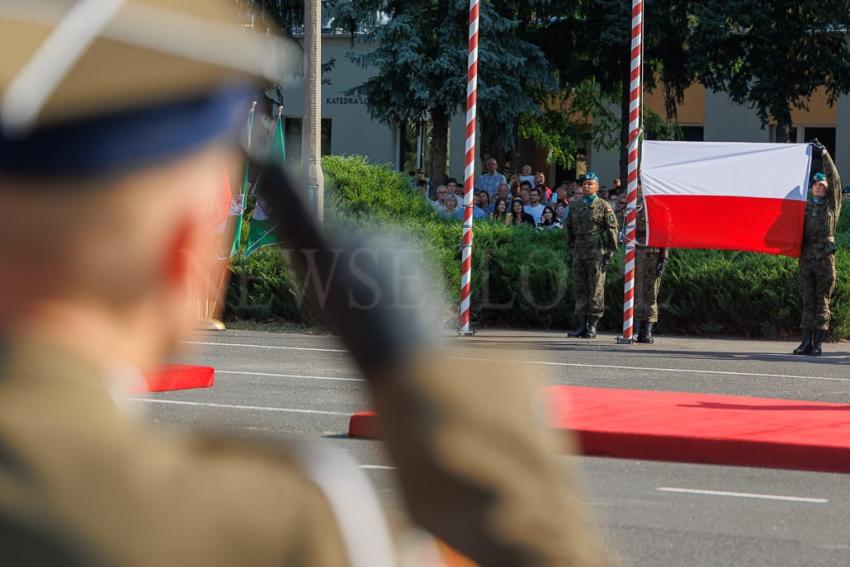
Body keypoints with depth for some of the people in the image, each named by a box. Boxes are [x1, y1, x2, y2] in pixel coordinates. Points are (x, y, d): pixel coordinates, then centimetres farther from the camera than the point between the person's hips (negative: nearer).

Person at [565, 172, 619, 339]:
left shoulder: (604, 207, -1)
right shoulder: (575, 207, 14)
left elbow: (612, 230, -4)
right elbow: (570, 230, 21)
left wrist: (609, 254, -9)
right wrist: (571, 250, 14)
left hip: (596, 253, -6)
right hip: (579, 253, 6)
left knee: (596, 291, -3)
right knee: (579, 289, 6)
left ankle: (593, 326, -1)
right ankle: (582, 325, 11)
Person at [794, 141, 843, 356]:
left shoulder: (832, 205, 8)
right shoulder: (805, 207, 15)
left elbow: (835, 179, -1)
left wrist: (824, 154, -5)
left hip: (825, 259, -2)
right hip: (806, 258, 2)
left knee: (822, 302, -1)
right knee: (808, 302, 4)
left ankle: (818, 343, -1)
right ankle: (806, 342, 4)